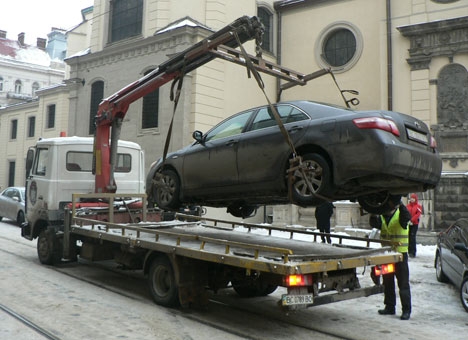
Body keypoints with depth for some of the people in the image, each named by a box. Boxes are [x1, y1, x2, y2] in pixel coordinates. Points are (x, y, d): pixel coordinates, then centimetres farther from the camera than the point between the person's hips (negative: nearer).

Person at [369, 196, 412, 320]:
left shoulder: (400, 213, -4)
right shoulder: (382, 216, 8)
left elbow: (406, 217, -27)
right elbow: (375, 224, -9)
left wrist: (400, 204, -37)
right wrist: (373, 215, -27)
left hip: (400, 253, -5)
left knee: (403, 283, -3)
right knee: (387, 282, 13)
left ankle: (406, 310, 5)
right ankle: (389, 306, 24)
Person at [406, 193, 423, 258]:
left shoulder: (418, 206, 3)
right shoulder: (408, 205, 14)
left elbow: (418, 214, -8)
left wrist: (411, 221, -16)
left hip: (414, 224, -4)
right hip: (408, 223, 4)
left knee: (413, 237, -10)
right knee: (408, 237, 4)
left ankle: (413, 252, -8)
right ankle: (409, 251, 14)